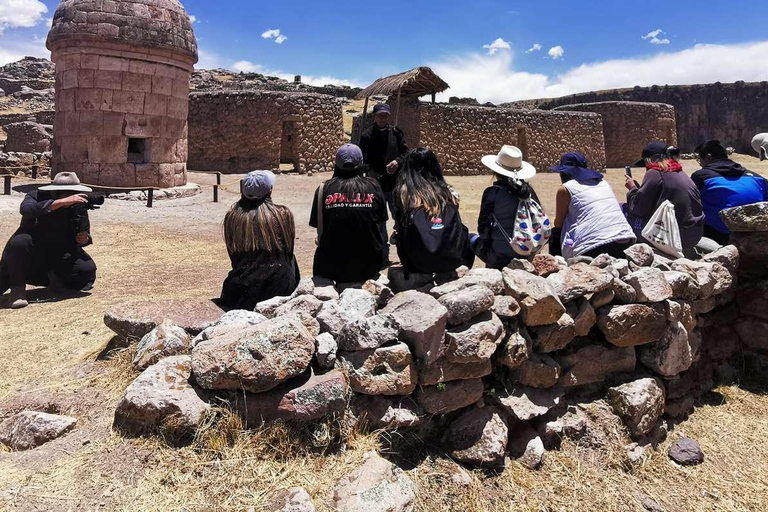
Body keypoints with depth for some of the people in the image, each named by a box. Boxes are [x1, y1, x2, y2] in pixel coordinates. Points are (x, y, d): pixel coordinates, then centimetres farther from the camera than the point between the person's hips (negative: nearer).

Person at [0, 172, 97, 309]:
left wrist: (84, 239, -21)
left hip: (59, 258, 2)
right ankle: (17, 289, -16)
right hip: (30, 258, -2)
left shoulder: (79, 207, -4)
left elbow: (84, 235, 5)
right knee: (20, 242, -35)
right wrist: (62, 202, -47)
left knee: (88, 269, -21)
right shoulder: (36, 196, -12)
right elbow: (26, 209, -38)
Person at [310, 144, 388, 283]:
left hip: (332, 268, 1)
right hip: (368, 268, -1)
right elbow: (380, 224, 7)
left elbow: (319, 230, 3)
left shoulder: (324, 189, -4)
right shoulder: (373, 185, -2)